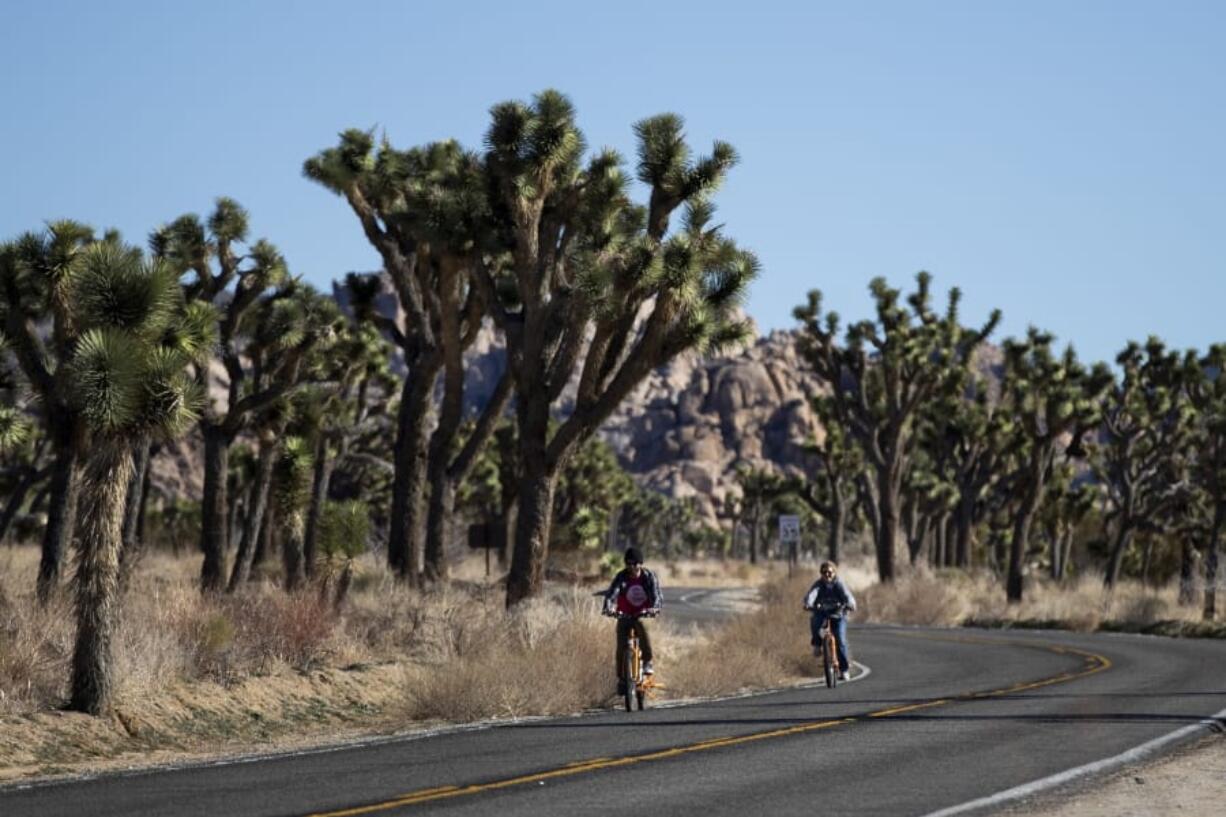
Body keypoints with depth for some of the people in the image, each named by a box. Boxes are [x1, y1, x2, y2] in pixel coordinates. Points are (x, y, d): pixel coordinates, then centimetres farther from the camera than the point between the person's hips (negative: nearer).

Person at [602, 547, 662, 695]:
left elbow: (656, 595, -17)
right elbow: (611, 593, -21)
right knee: (621, 647, -9)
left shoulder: (649, 576, -10)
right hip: (624, 615, 1)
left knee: (641, 626, -34)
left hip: (642, 615, -1)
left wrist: (654, 608, -39)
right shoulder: (621, 577, -10)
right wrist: (608, 608, -42)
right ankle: (621, 679, 5)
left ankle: (647, 662, -25)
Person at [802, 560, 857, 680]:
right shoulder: (818, 584, -5)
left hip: (837, 614, 0)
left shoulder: (839, 584, -5)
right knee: (814, 621, -36)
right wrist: (808, 604, -45)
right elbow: (811, 594, -23)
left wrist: (850, 604, -44)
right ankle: (817, 644, -10)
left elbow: (847, 595, -20)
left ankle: (844, 670, 1)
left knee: (841, 641, -11)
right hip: (821, 613, 0)